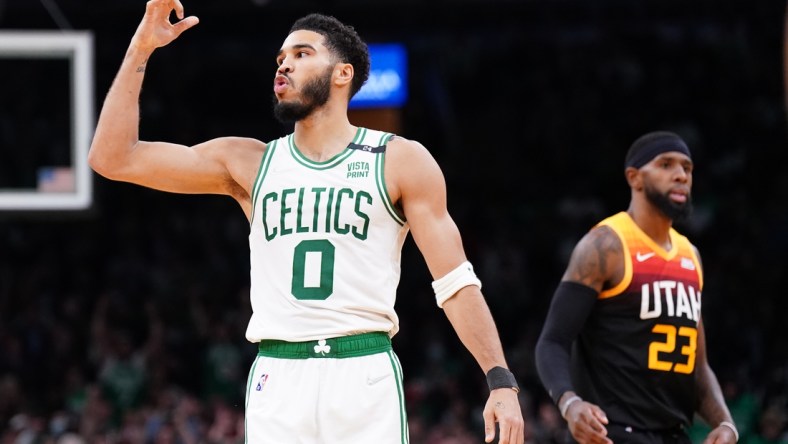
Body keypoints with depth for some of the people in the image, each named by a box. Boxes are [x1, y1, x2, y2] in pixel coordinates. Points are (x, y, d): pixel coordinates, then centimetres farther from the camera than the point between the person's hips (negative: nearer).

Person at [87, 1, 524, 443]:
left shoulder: (401, 162, 5)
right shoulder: (247, 163, 13)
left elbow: (457, 283, 2)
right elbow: (113, 158, 9)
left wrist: (502, 381, -9)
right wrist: (141, 48, 3)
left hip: (365, 377, -2)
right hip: (277, 380, 2)